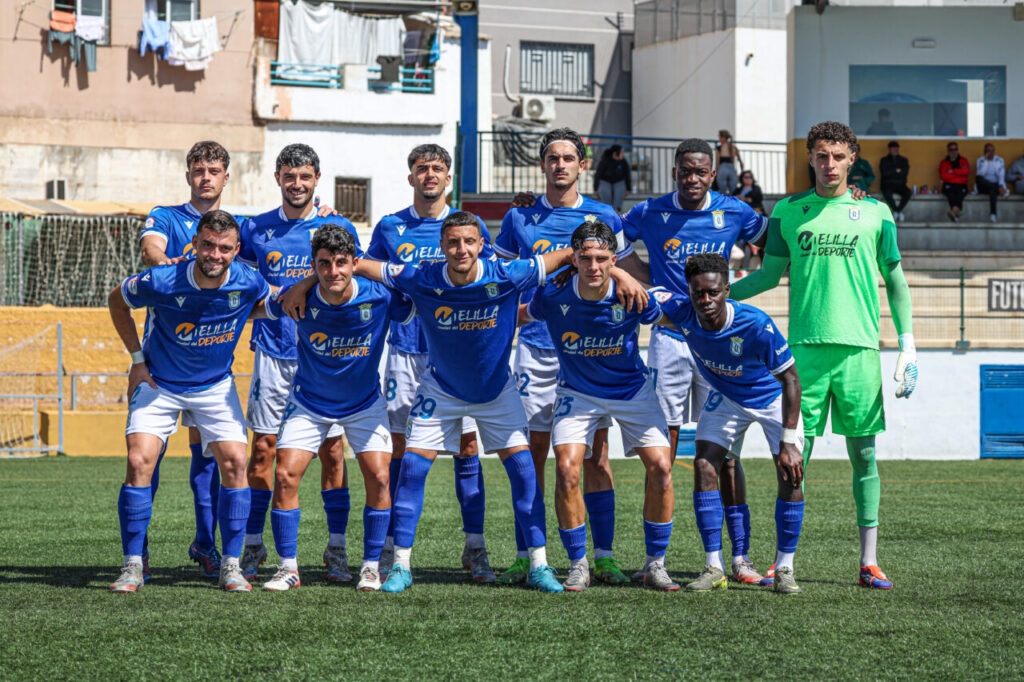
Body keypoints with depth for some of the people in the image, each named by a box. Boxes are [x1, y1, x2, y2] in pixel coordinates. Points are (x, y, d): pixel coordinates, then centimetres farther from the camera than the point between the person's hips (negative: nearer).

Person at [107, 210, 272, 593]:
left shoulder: (247, 283, -18)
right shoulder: (161, 282, -25)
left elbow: (266, 302, 10)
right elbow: (117, 301, -3)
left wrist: (235, 318, -4)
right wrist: (137, 357, -4)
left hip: (216, 386, 2)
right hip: (159, 385, -2)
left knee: (234, 462, -12)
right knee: (139, 462, -16)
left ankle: (231, 565, 1)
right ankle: (133, 566, -5)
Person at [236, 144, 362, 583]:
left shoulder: (339, 228, 5)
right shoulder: (256, 229, 8)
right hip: (273, 353, 1)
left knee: (332, 449, -2)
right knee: (263, 449, -1)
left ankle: (336, 550, 6)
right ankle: (253, 547, 7)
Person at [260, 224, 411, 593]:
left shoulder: (379, 297, -24)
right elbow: (261, 310, 0)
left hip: (364, 403, 0)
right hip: (309, 403, 0)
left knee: (378, 477, -11)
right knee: (286, 476, -11)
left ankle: (371, 565, 6)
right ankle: (288, 566, 2)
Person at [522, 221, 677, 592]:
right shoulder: (553, 296, -22)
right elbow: (523, 315, 2)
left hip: (632, 389, 0)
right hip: (577, 392, 0)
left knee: (660, 467, -13)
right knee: (566, 469, -19)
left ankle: (656, 565, 3)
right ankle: (578, 565, -1)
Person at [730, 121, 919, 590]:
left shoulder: (875, 213, 8)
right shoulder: (788, 211, 9)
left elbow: (895, 281, 11)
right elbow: (770, 273, 13)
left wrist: (907, 344, 3)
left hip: (859, 347, 0)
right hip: (806, 345, 0)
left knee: (864, 453, 2)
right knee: (795, 454, -1)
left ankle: (869, 562, 7)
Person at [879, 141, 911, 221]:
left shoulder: (903, 160, 15)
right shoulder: (884, 160, 10)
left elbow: (905, 173, 0)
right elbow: (884, 173, -6)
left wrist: (891, 173, -2)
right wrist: (897, 171, -2)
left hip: (900, 185, 2)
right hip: (888, 185, -2)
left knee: (907, 192, -31)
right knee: (887, 193, -37)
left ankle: (897, 211, -17)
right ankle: (898, 212, -19)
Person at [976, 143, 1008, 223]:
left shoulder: (999, 160, 7)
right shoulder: (980, 160, 5)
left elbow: (1001, 175, -4)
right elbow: (980, 173, -12)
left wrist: (1001, 186, -22)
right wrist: (986, 160, -15)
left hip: (995, 185, 0)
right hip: (983, 187, 0)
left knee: (993, 190, -38)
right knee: (978, 177, -34)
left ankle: (992, 214, -54)